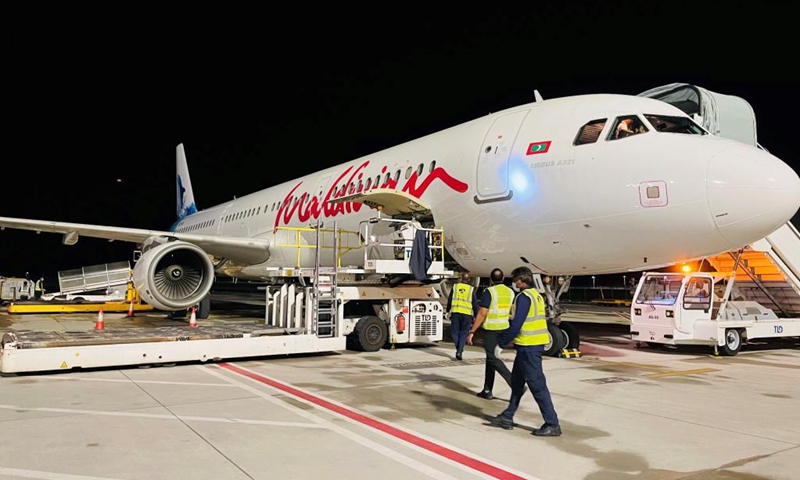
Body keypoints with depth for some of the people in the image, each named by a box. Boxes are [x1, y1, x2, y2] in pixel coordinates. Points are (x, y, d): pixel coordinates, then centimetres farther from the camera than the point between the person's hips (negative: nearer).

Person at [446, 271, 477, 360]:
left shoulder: (455, 287, 5)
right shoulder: (472, 289, 2)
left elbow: (449, 300, 9)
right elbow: (475, 304, 5)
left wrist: (448, 311, 19)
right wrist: (475, 316, 13)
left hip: (455, 313, 0)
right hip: (467, 314, 0)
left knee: (455, 332, 12)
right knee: (463, 333, 7)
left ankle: (458, 349, 3)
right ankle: (459, 352, -2)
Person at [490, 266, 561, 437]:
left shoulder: (524, 297, -16)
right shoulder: (536, 295, 14)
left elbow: (516, 325, -20)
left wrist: (501, 343, -11)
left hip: (528, 346, -10)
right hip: (535, 344, 10)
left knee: (537, 385, -4)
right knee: (517, 382, 18)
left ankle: (552, 424, 2)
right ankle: (507, 417, 27)